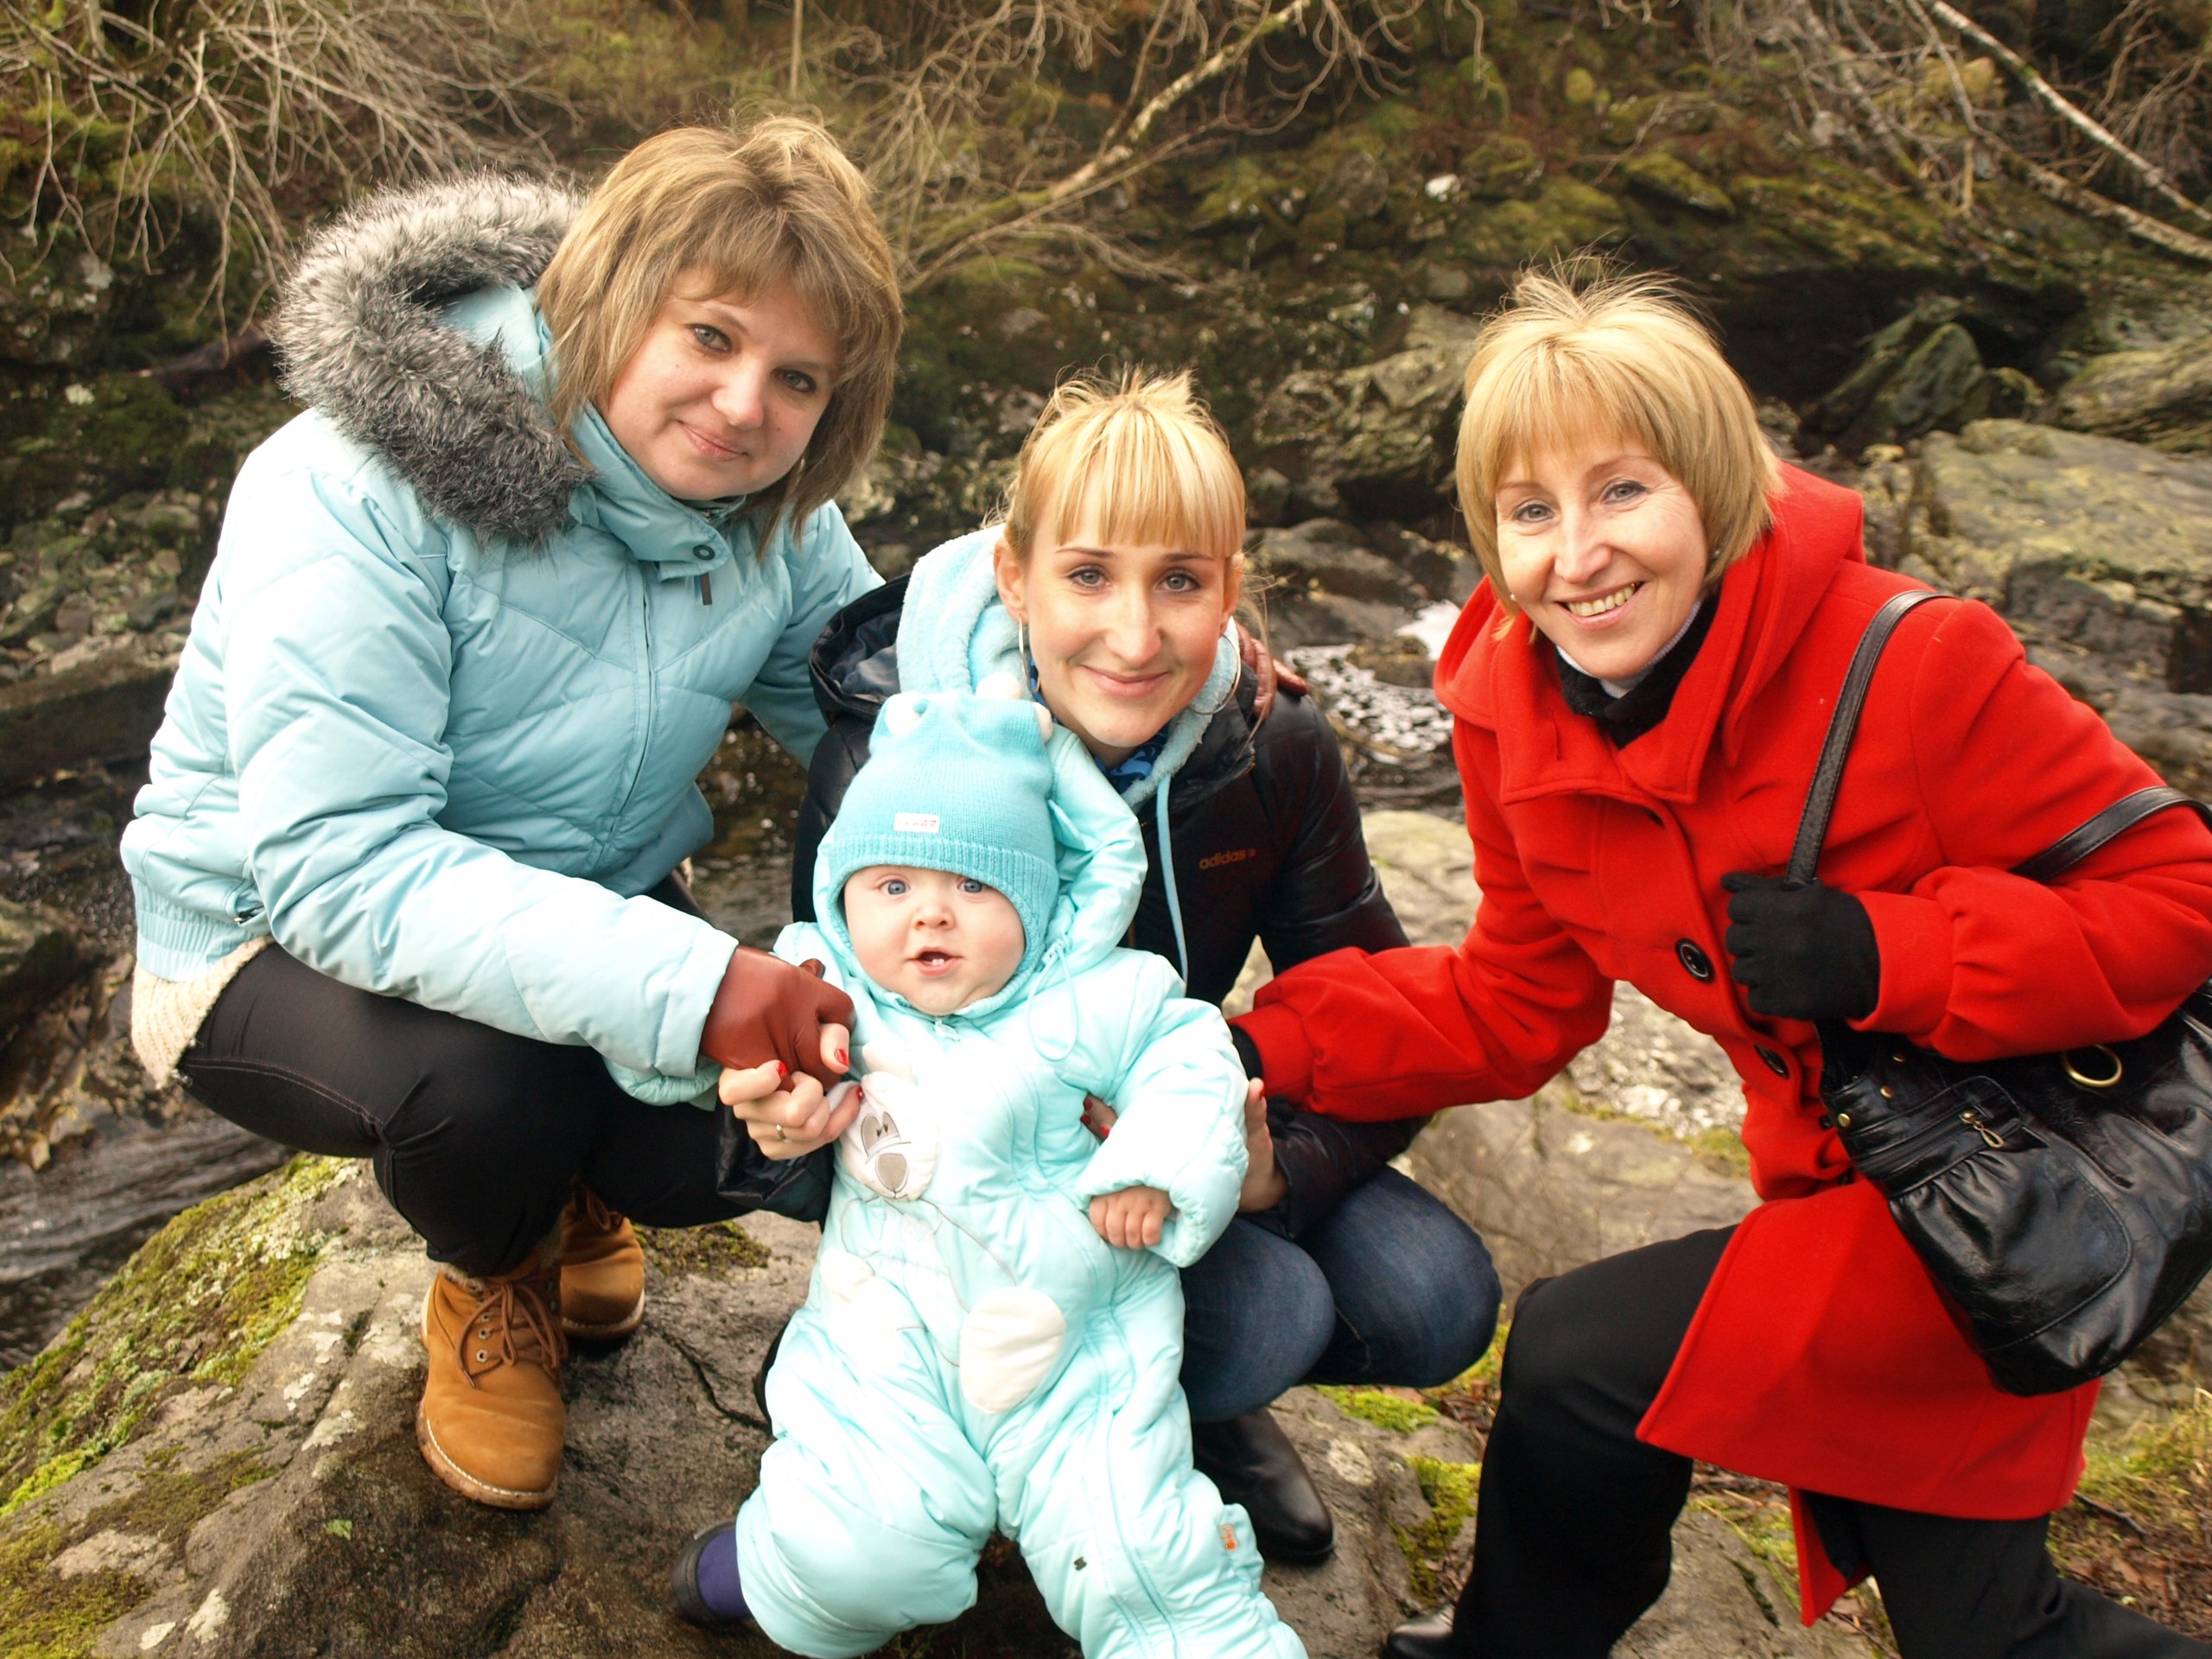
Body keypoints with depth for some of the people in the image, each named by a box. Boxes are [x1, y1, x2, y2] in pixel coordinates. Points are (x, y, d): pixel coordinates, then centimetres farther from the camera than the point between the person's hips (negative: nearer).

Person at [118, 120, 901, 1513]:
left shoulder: (771, 513, -8)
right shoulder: (362, 491, -28)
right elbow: (337, 866, -34)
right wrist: (683, 983, -45)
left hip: (593, 911, 5)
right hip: (278, 941, -4)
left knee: (786, 1137, -20)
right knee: (482, 1081, -36)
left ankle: (574, 1190, 19)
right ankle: (494, 1285, 4)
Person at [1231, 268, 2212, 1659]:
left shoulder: (1909, 662, -25)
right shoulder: (1520, 720, -9)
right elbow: (1518, 1004, -2)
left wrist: (1883, 954, -32)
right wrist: (1262, 1047, -12)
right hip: (1845, 1173, 6)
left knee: (1586, 1355, -15)